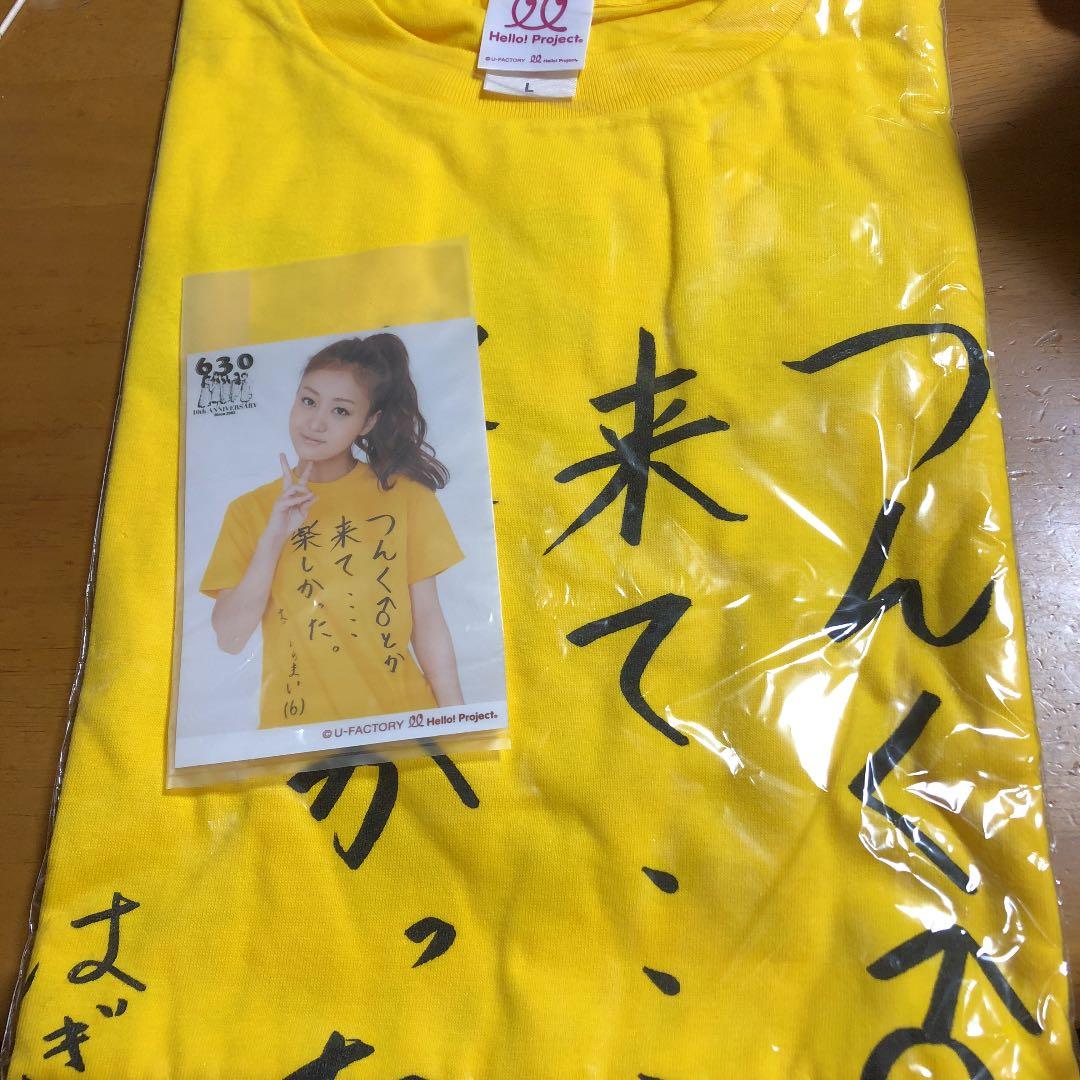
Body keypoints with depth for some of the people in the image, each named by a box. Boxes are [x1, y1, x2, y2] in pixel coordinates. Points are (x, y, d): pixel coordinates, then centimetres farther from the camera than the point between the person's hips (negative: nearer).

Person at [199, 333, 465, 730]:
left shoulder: (405, 495, -2)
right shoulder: (249, 510, 0)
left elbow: (427, 619, -2)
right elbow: (229, 638, -7)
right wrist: (273, 539, -15)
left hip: (401, 713, 0)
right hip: (294, 718, 1)